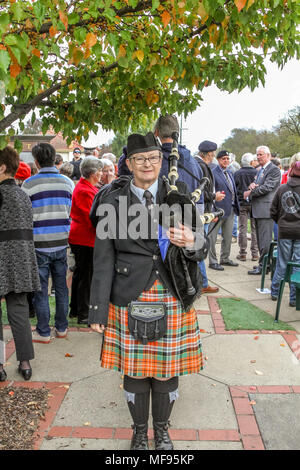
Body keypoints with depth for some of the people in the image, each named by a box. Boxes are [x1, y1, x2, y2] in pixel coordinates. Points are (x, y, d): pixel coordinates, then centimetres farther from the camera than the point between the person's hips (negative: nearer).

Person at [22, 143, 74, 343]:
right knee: (61, 286, 14)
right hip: (61, 243, 4)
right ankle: (62, 328, 24)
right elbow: (70, 213, 9)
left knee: (40, 289, 6)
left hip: (40, 244, -4)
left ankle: (43, 332, 14)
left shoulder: (29, 184, -10)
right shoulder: (67, 182, 3)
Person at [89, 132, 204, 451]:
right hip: (130, 300, -1)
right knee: (134, 371, 11)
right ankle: (140, 430, 38)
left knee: (168, 370, 12)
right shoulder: (113, 201, -2)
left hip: (172, 299, 1)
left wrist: (190, 244, -19)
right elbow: (103, 260, -2)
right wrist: (98, 310, -4)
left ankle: (161, 428, 39)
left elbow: (199, 252, 6)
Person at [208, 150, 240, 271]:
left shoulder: (230, 174, 17)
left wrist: (236, 206, 16)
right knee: (212, 237, -1)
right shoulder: (213, 173, -10)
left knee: (228, 236, 16)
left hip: (230, 210, 9)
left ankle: (225, 258, 29)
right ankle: (213, 262, 7)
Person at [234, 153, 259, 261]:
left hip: (241, 203, 1)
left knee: (242, 228, 5)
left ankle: (242, 253, 7)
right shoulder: (256, 173, -6)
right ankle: (255, 253, 9)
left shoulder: (237, 174, -3)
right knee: (255, 229, 6)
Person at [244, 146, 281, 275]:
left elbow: (266, 188, -17)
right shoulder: (260, 170, 21)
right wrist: (252, 185, -4)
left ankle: (263, 266, -2)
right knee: (260, 239, 14)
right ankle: (264, 263, 23)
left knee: (265, 239, -6)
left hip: (266, 209, -9)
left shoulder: (274, 170, -9)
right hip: (257, 209, 9)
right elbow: (256, 184, 20)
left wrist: (250, 192, -11)